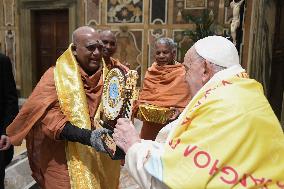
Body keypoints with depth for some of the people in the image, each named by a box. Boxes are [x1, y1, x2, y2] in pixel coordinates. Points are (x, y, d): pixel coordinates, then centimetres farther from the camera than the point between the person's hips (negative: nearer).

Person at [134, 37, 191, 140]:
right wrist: (141, 105, -2)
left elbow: (187, 99, -5)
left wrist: (180, 110, -22)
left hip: (171, 125, -4)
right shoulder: (150, 72, 9)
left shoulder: (182, 73, -5)